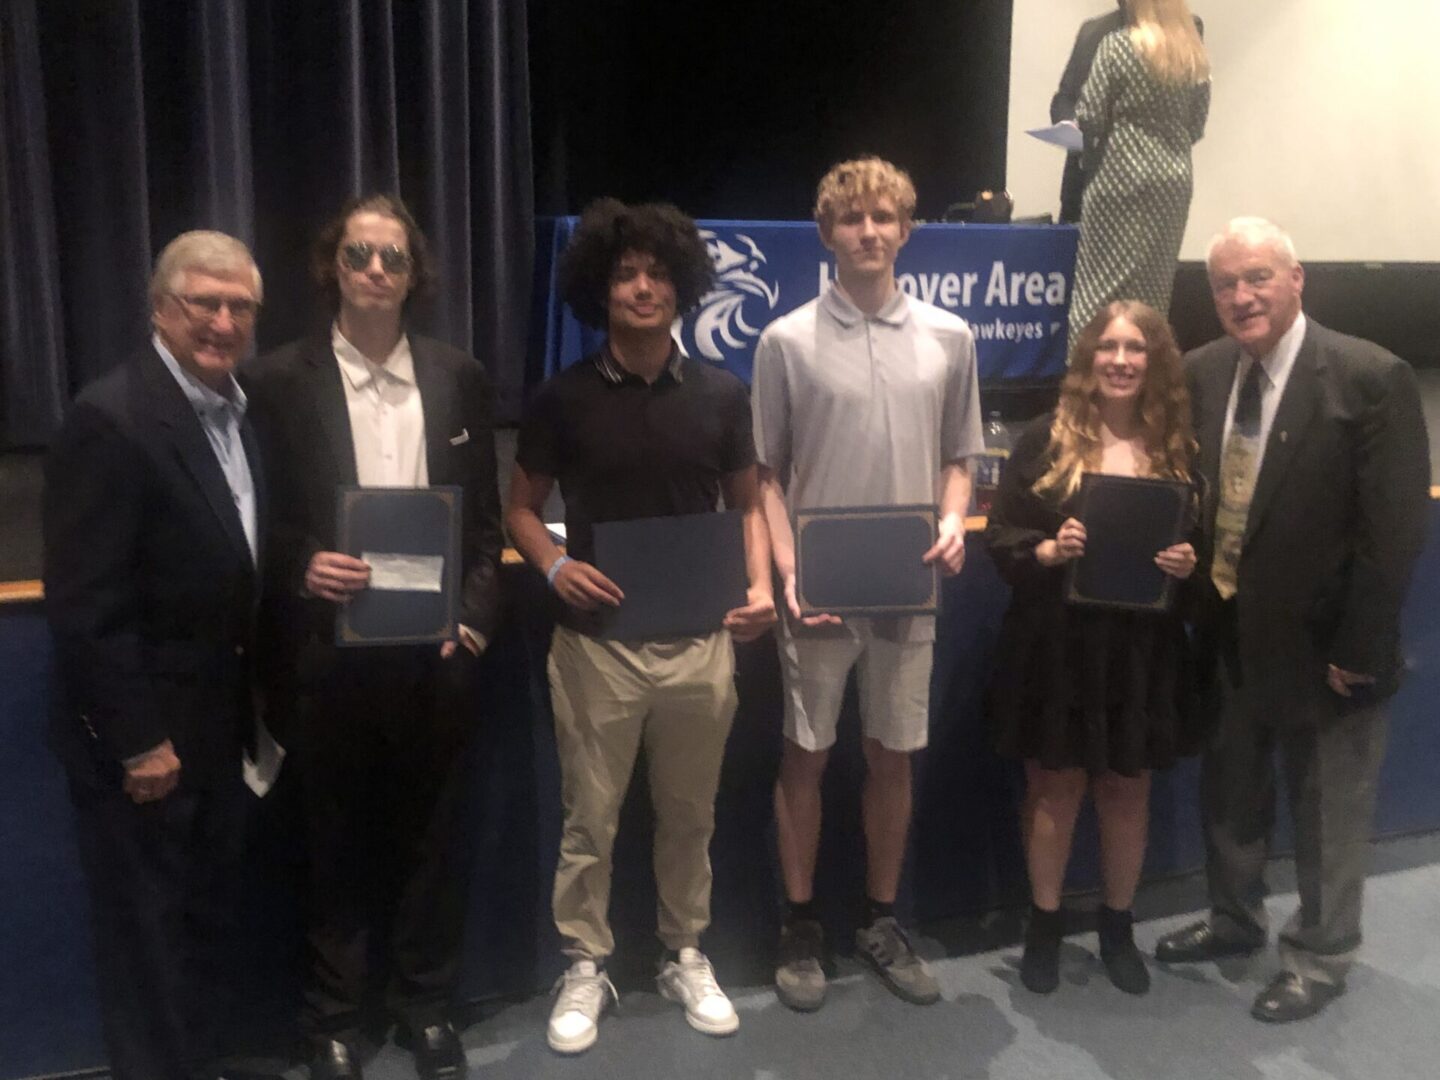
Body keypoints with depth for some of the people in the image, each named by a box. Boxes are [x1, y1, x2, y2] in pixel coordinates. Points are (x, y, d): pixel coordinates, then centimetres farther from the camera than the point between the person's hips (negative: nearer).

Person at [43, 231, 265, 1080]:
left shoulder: (238, 412, 7)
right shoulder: (112, 417, -19)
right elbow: (83, 604, -22)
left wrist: (255, 696, 8)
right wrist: (138, 741, -19)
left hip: (219, 728, 8)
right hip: (143, 738, -8)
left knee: (207, 924, 21)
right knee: (148, 937, 10)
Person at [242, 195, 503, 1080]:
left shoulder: (460, 377, 6)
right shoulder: (279, 380, -2)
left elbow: (486, 519, 7)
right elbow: (260, 522, 0)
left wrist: (475, 616, -4)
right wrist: (302, 566, -19)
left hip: (435, 654, 2)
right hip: (328, 657, -1)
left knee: (429, 838, 14)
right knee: (338, 844, 13)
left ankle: (427, 1005, 33)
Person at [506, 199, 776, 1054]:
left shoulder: (721, 395, 3)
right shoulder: (564, 398, -1)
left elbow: (748, 505, 11)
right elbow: (522, 507, 6)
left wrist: (760, 586, -6)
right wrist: (554, 565, -14)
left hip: (699, 641, 2)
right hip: (597, 642, -1)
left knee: (689, 814, 14)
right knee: (591, 817, 7)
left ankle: (686, 957, 31)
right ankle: (586, 967, 25)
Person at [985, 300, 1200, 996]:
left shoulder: (1180, 449, 3)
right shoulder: (1045, 440, -4)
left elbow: (1203, 542, 9)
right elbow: (1001, 536, -4)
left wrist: (1189, 564, -12)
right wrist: (1047, 551, -23)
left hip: (1143, 650, 2)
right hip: (1056, 645, -2)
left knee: (1127, 788, 14)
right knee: (1055, 786, 10)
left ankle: (1117, 928, 33)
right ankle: (1044, 927, 28)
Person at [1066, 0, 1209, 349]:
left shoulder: (1117, 45, -6)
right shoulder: (1196, 56, 8)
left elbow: (1089, 117, -9)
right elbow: (1196, 128, 10)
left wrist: (1087, 151, 10)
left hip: (1121, 175, -5)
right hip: (1175, 177, 5)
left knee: (1102, 280, -1)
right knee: (1153, 286, 10)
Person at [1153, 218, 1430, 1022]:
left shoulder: (1373, 378, -16)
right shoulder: (1202, 373, 0)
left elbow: (1396, 529, -17)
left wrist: (1359, 650, -17)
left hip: (1321, 641, -5)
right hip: (1229, 634, 5)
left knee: (1329, 813, 14)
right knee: (1230, 795, 21)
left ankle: (1320, 958, 33)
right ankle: (1235, 919, 44)